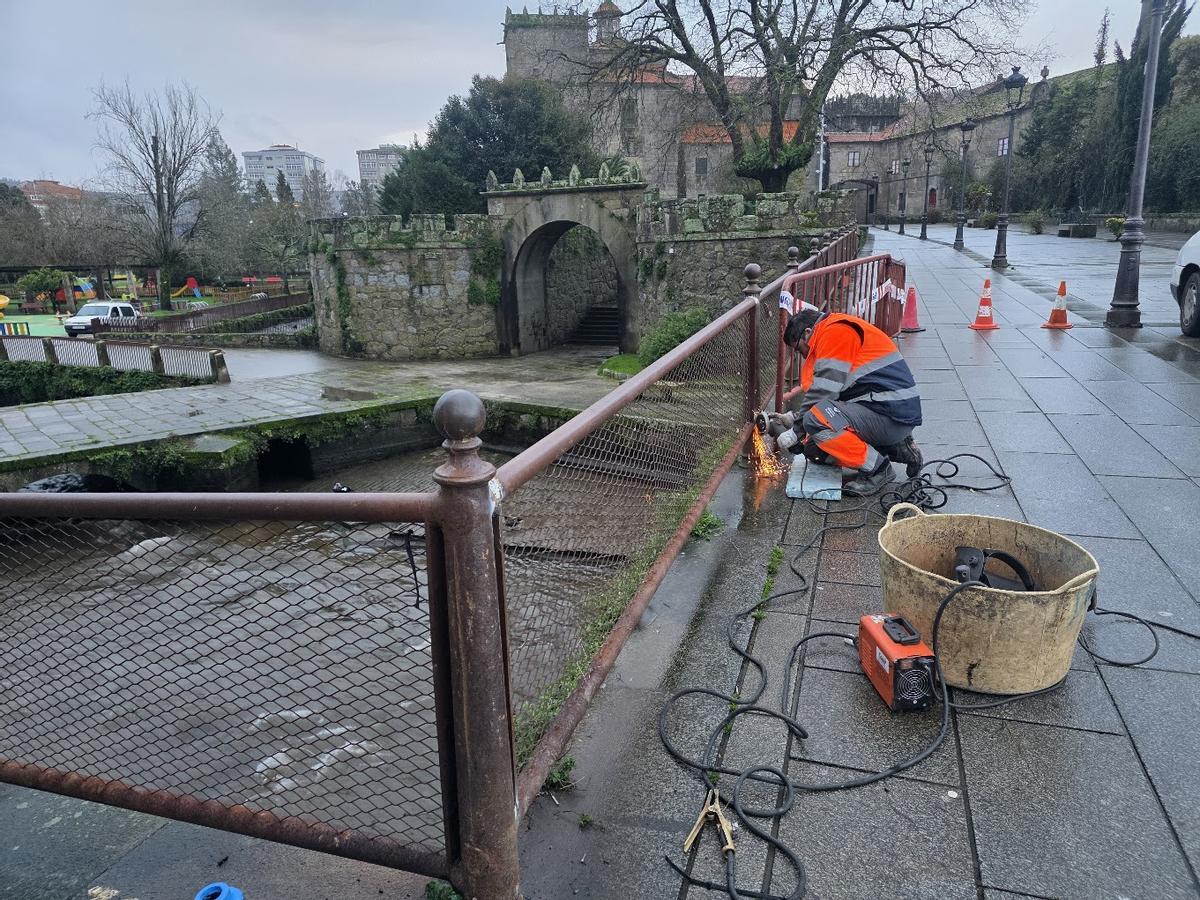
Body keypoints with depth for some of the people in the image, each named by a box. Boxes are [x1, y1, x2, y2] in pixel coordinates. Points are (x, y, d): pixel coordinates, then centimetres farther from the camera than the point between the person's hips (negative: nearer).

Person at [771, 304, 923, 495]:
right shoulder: (837, 330, 21)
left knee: (817, 418, -26)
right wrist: (793, 417, 17)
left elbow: (824, 392, -17)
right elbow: (825, 393, 22)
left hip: (891, 416, -10)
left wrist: (796, 432, -8)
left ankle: (878, 468, -11)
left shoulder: (835, 332, -10)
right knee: (813, 449, 7)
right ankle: (897, 449, 12)